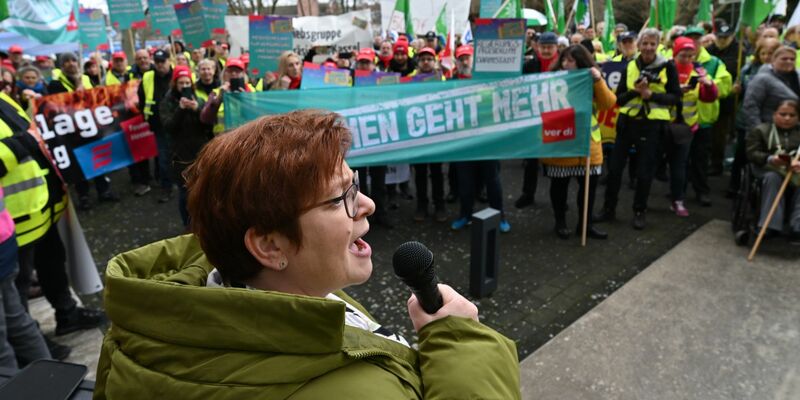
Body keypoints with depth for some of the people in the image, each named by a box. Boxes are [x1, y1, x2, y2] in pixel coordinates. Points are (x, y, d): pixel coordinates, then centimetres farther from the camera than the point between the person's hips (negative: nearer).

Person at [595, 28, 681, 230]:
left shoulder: (668, 67, -2)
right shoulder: (630, 66, 5)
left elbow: (675, 97, -4)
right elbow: (619, 98, 2)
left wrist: (651, 94, -18)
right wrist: (635, 91, -17)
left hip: (653, 124, -2)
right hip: (628, 121, 2)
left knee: (645, 171, 4)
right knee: (615, 167, 5)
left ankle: (639, 211, 20)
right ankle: (609, 208, 19)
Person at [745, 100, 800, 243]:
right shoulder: (760, 130, 9)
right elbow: (752, 153, -2)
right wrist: (770, 159, -22)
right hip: (769, 169, -2)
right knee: (772, 178, -36)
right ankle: (771, 225, -37)